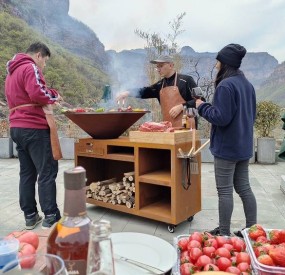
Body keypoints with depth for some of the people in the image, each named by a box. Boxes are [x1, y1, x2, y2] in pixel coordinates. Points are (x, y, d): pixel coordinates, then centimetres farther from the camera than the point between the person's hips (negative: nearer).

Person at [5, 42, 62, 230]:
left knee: (27, 173, 10)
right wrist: (53, 96, -4)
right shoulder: (30, 67, -7)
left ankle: (30, 216, 16)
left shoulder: (12, 72, 23)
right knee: (47, 172, -6)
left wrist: (48, 96, 13)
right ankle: (51, 217, -3)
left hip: (17, 128, 10)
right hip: (34, 128, -9)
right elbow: (37, 93, -22)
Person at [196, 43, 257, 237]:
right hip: (244, 146, 9)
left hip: (227, 146, -9)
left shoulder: (225, 85, -16)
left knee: (225, 191, 2)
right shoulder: (247, 84, 12)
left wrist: (202, 106, -7)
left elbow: (220, 118, -20)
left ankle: (224, 233, 14)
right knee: (244, 188, 15)